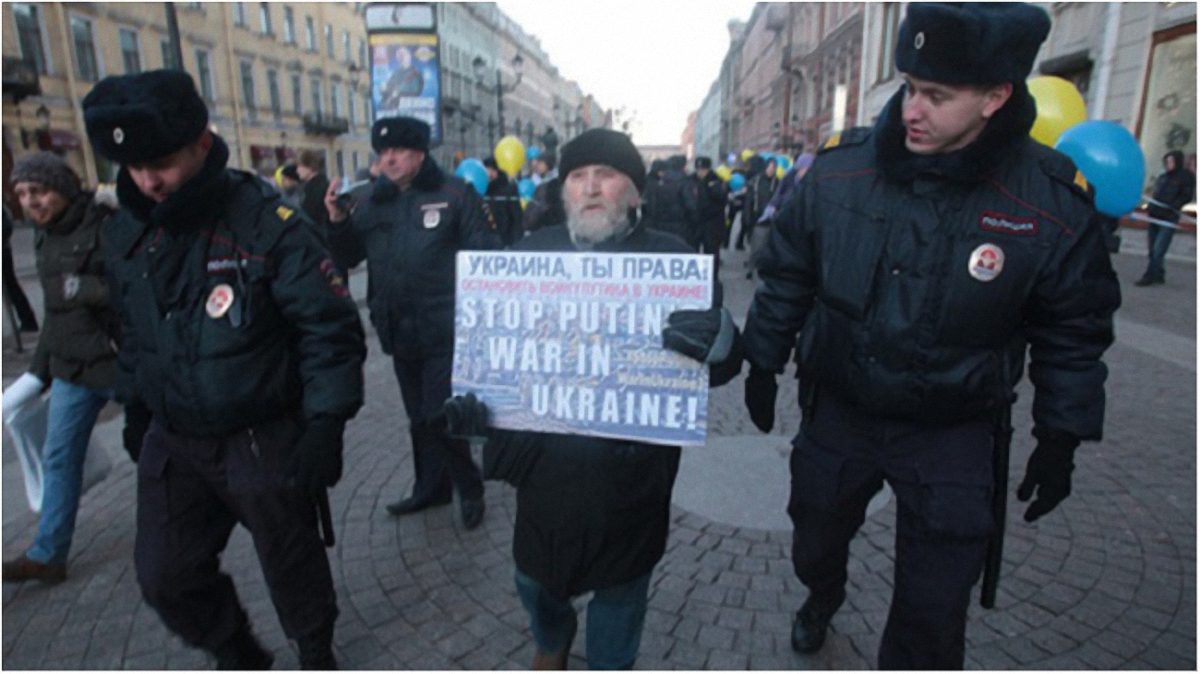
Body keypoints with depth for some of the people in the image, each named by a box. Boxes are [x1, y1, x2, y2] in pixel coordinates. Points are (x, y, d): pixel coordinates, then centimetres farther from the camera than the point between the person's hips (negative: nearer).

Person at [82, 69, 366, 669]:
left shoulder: (267, 225, -19)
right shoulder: (125, 233, 1)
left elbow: (332, 328, -18)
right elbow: (134, 331, 16)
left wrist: (325, 424, -20)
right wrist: (135, 406, 19)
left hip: (266, 442, -5)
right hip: (172, 440, 6)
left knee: (290, 564, 13)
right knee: (164, 575, 15)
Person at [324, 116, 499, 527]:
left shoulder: (454, 194, -5)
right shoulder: (375, 202, 11)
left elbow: (484, 258, -7)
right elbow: (347, 258, 13)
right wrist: (337, 220, -6)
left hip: (444, 332, -6)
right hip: (400, 333, 6)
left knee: (440, 416, -7)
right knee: (418, 416, 17)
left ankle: (469, 488, 16)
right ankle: (432, 486, 35)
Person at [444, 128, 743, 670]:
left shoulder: (671, 259, -5)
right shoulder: (533, 252, 2)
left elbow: (724, 359, -9)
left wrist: (714, 337, -32)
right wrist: (469, 392, -14)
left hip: (633, 464, -2)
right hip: (543, 455, 3)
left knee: (621, 582, 19)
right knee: (535, 574, 23)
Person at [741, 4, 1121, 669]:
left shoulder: (1054, 203, -15)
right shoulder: (840, 168, -13)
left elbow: (1073, 333, -2)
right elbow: (786, 275, -1)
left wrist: (1060, 441, 2)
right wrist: (763, 365, 3)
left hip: (952, 437, -2)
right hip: (836, 411, 2)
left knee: (932, 610, 8)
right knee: (814, 539, 25)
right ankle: (822, 596, 61)